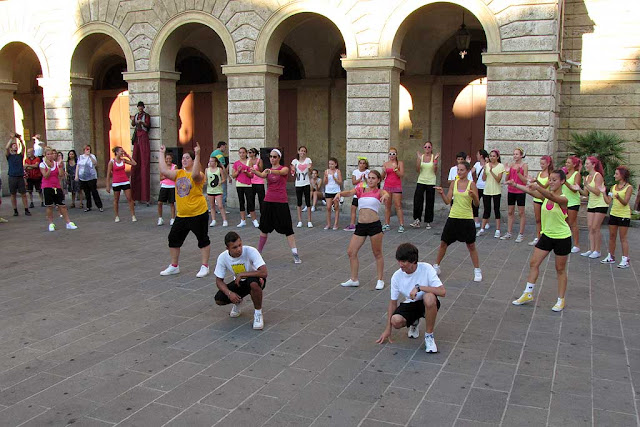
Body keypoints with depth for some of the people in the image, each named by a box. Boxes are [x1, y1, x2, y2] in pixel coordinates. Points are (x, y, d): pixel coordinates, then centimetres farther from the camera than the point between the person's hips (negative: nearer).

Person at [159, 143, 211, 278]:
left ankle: (205, 266, 17)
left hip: (198, 214, -7)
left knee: (203, 239, 5)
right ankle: (174, 266, 25)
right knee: (174, 238, 11)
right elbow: (164, 170, -3)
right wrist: (162, 154, 1)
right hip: (181, 215, 7)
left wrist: (197, 155, -36)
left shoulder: (198, 175, -11)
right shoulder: (178, 173, 8)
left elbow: (195, 174, -34)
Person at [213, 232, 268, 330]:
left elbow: (264, 272, -36)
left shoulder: (250, 251, -29)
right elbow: (219, 280, -7)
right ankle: (237, 302, 18)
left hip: (254, 279, -4)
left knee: (253, 283, -40)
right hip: (238, 282, 4)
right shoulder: (222, 257, -17)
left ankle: (258, 313, -14)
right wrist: (229, 293, -25)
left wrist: (242, 274, -30)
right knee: (218, 300, -18)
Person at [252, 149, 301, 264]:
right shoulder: (267, 170, 9)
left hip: (281, 202, -3)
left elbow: (281, 172, -25)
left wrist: (270, 171, -47)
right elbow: (262, 175, -15)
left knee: (287, 228, -4)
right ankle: (259, 252, 22)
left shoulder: (284, 168, -1)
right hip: (268, 201, 4)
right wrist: (254, 171, -38)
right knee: (264, 227, 10)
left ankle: (295, 254, -1)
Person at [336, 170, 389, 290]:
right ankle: (354, 279, 19)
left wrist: (385, 196, -44)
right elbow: (350, 192, -8)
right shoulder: (360, 189, 9)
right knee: (351, 252, 5)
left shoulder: (379, 192, 2)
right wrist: (340, 193, -29)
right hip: (361, 225, 4)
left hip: (374, 225, -4)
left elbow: (386, 194, -20)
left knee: (377, 253, 6)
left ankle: (380, 280, 21)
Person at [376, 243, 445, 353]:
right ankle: (414, 323, 12)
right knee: (396, 321, -29)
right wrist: (388, 329, -1)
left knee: (429, 297, -39)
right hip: (409, 304, 3)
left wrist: (419, 287, -34)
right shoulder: (396, 276, -10)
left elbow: (442, 292, -28)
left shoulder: (426, 269, -20)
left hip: (428, 304, -3)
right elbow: (393, 302, -1)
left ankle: (429, 336, -17)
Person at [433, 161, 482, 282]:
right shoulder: (454, 183, 3)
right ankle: (436, 266, 24)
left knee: (471, 246, 6)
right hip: (453, 217, 3)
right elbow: (447, 201, 1)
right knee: (443, 243, 9)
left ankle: (477, 271, 19)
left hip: (467, 219, -3)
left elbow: (477, 204, -8)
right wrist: (441, 194, -15)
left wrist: (474, 196, -28)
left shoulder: (471, 184, -6)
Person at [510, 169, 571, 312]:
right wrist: (515, 184, -34)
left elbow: (552, 197, -41)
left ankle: (561, 300, 20)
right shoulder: (545, 195, -1)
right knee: (533, 263, 4)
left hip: (562, 237, -6)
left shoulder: (563, 199, -19)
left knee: (560, 269, 6)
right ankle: (528, 294, 15)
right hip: (546, 235, 6)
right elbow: (531, 191, -17)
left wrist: (537, 187, -60)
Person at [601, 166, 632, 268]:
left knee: (623, 238, -5)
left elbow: (625, 202, -17)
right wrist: (604, 192, -6)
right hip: (613, 214, 6)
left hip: (624, 215, -6)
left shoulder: (629, 187, -8)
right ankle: (611, 257, 21)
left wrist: (618, 197, -35)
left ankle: (625, 260, -1)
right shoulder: (614, 186, 8)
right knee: (611, 237, 11)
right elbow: (608, 201, 5)